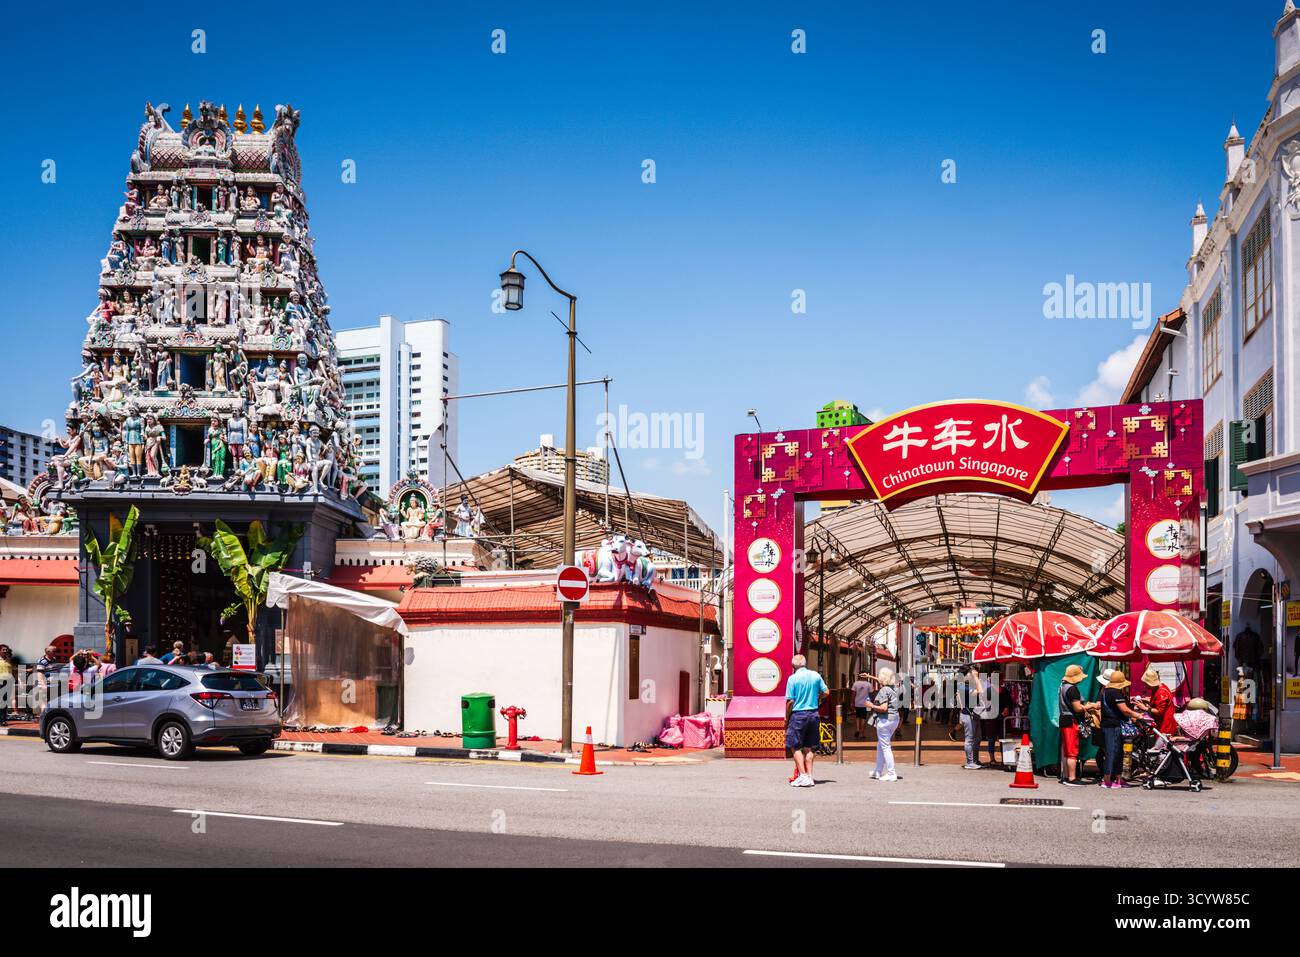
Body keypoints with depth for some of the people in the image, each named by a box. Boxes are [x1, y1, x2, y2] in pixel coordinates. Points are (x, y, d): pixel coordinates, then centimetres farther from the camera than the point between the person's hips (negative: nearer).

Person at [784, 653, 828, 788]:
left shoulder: (793, 678, -10)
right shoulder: (816, 675, 3)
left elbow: (790, 701, -11)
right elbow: (826, 692, 12)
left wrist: (786, 718, 0)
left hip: (798, 715, -5)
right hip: (813, 714, 5)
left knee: (795, 747, 3)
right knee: (808, 748, 13)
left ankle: (803, 776, -5)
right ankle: (809, 776, 12)